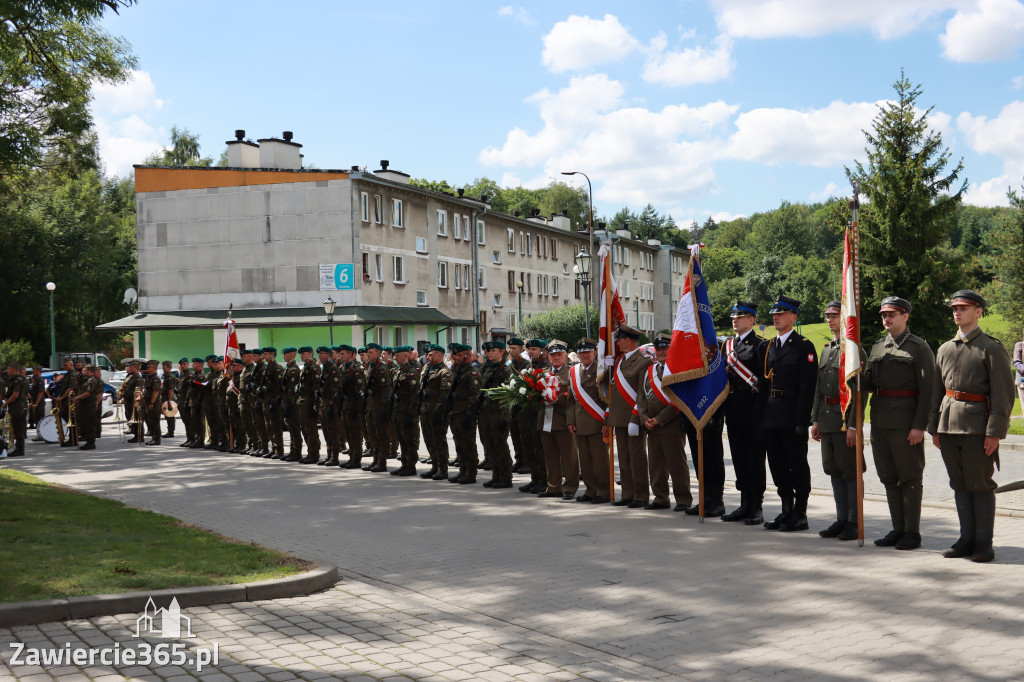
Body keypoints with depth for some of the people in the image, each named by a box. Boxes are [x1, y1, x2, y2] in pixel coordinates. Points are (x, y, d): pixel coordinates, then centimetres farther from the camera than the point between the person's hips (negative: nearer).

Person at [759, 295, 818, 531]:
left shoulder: (804, 346, -6)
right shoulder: (770, 347, 15)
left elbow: (807, 386, -11)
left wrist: (802, 421, -17)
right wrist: (763, 414, 9)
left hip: (792, 417, -7)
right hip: (771, 418, 7)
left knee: (797, 464, 1)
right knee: (778, 465, 11)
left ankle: (800, 514, 8)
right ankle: (787, 510, 20)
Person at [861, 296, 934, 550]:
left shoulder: (919, 348, -4)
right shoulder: (877, 347, 15)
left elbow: (927, 389, -9)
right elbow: (869, 383, 15)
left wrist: (919, 426, -15)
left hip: (906, 422, -6)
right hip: (880, 420, 7)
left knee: (909, 477, -1)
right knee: (889, 477, 10)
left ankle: (912, 532, 7)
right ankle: (898, 529, 19)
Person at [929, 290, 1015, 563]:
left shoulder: (992, 348, -3)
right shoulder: (944, 349, 14)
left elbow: (1004, 395, -7)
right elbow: (936, 391, 17)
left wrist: (995, 432, -13)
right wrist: (934, 427, 11)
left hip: (977, 428, -5)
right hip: (948, 426, 5)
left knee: (981, 485, 0)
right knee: (959, 485, 9)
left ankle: (984, 543, 8)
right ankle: (967, 539, 17)